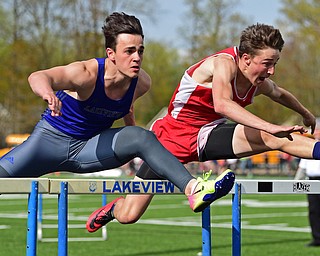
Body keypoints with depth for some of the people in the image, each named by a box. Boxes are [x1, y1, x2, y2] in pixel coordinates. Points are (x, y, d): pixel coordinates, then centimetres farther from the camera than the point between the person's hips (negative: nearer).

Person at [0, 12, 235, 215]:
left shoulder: (142, 83, -12)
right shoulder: (88, 73, -28)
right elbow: (38, 77, -47)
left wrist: (134, 142, 18)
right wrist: (48, 92, -70)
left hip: (88, 149, 3)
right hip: (51, 139, -3)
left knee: (141, 136, -23)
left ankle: (193, 189, -35)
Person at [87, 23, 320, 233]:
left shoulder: (262, 85, -2)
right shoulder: (224, 63, -25)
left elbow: (280, 94, 25)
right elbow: (221, 105, -45)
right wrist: (270, 126, -50)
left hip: (208, 134, 5)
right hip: (174, 136, -5)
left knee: (275, 139, -23)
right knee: (128, 216, -5)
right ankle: (113, 209, 28)